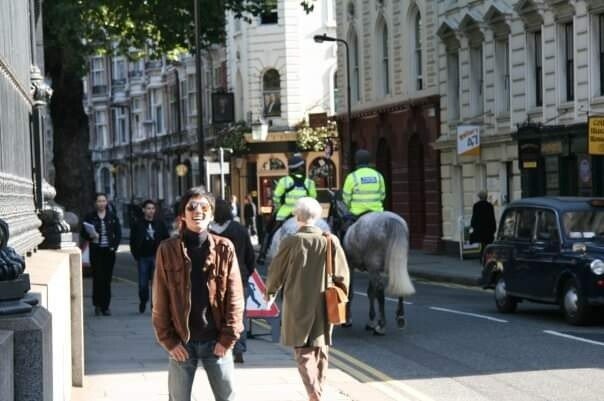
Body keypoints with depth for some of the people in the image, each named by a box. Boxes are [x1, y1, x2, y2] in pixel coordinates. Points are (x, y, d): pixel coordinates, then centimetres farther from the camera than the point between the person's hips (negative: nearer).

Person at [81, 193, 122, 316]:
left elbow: (118, 233, 8)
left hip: (109, 251, 2)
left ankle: (105, 306, 8)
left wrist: (114, 246, -6)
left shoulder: (112, 217, 8)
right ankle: (97, 304, 2)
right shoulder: (90, 217, 3)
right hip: (96, 251, -2)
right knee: (98, 277, -9)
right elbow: (83, 233, 5)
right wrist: (90, 236, -16)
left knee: (107, 279, 3)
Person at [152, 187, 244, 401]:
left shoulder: (224, 248, -1)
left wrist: (228, 339, -7)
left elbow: (235, 299, -1)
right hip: (182, 343, 0)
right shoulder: (167, 249, -3)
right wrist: (169, 341, -6)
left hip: (216, 342, 0)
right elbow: (160, 302, -1)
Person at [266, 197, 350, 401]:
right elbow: (342, 275, 0)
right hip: (324, 307, 3)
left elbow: (276, 272, 0)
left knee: (304, 352, -1)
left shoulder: (290, 243, -11)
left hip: (298, 307, -3)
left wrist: (270, 292, 20)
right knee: (320, 351, 16)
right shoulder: (331, 241, -5)